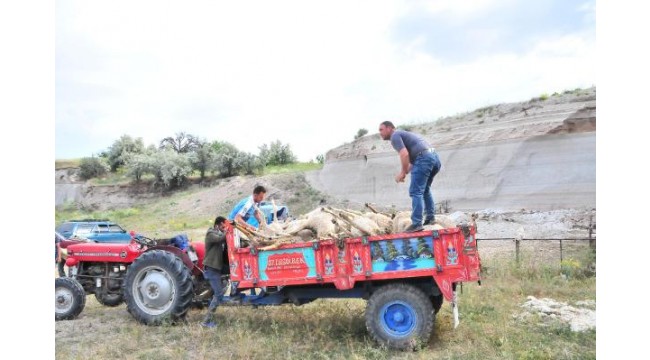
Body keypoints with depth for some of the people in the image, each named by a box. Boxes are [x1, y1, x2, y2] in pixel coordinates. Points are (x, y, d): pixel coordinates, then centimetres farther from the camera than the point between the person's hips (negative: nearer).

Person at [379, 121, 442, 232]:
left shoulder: (395, 136, 4)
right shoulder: (404, 134, 32)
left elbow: (404, 154, -13)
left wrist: (403, 172, -3)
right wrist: (404, 172, 17)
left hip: (424, 158, -10)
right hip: (435, 157, 10)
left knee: (416, 192, -9)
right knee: (425, 189, 23)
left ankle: (416, 223, -13)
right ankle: (430, 217, 22)